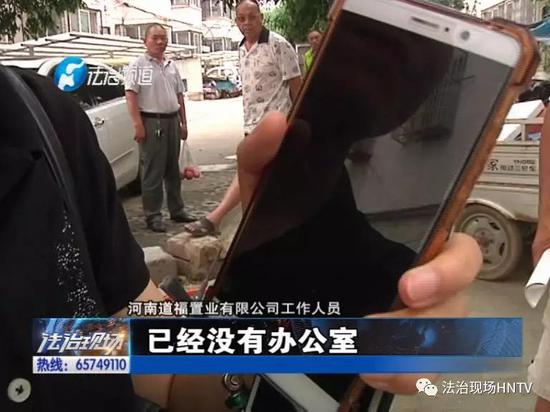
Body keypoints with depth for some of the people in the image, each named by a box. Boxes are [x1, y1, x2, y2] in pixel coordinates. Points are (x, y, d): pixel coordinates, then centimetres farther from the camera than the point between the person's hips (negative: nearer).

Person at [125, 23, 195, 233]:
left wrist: (183, 122, 15)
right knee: (152, 171, -4)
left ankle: (177, 210, 23)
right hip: (151, 122, -7)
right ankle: (152, 215, 3)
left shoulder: (171, 66, 15)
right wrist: (138, 124, -19)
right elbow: (131, 96, -12)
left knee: (173, 169, 13)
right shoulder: (138, 66, -5)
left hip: (172, 121, 7)